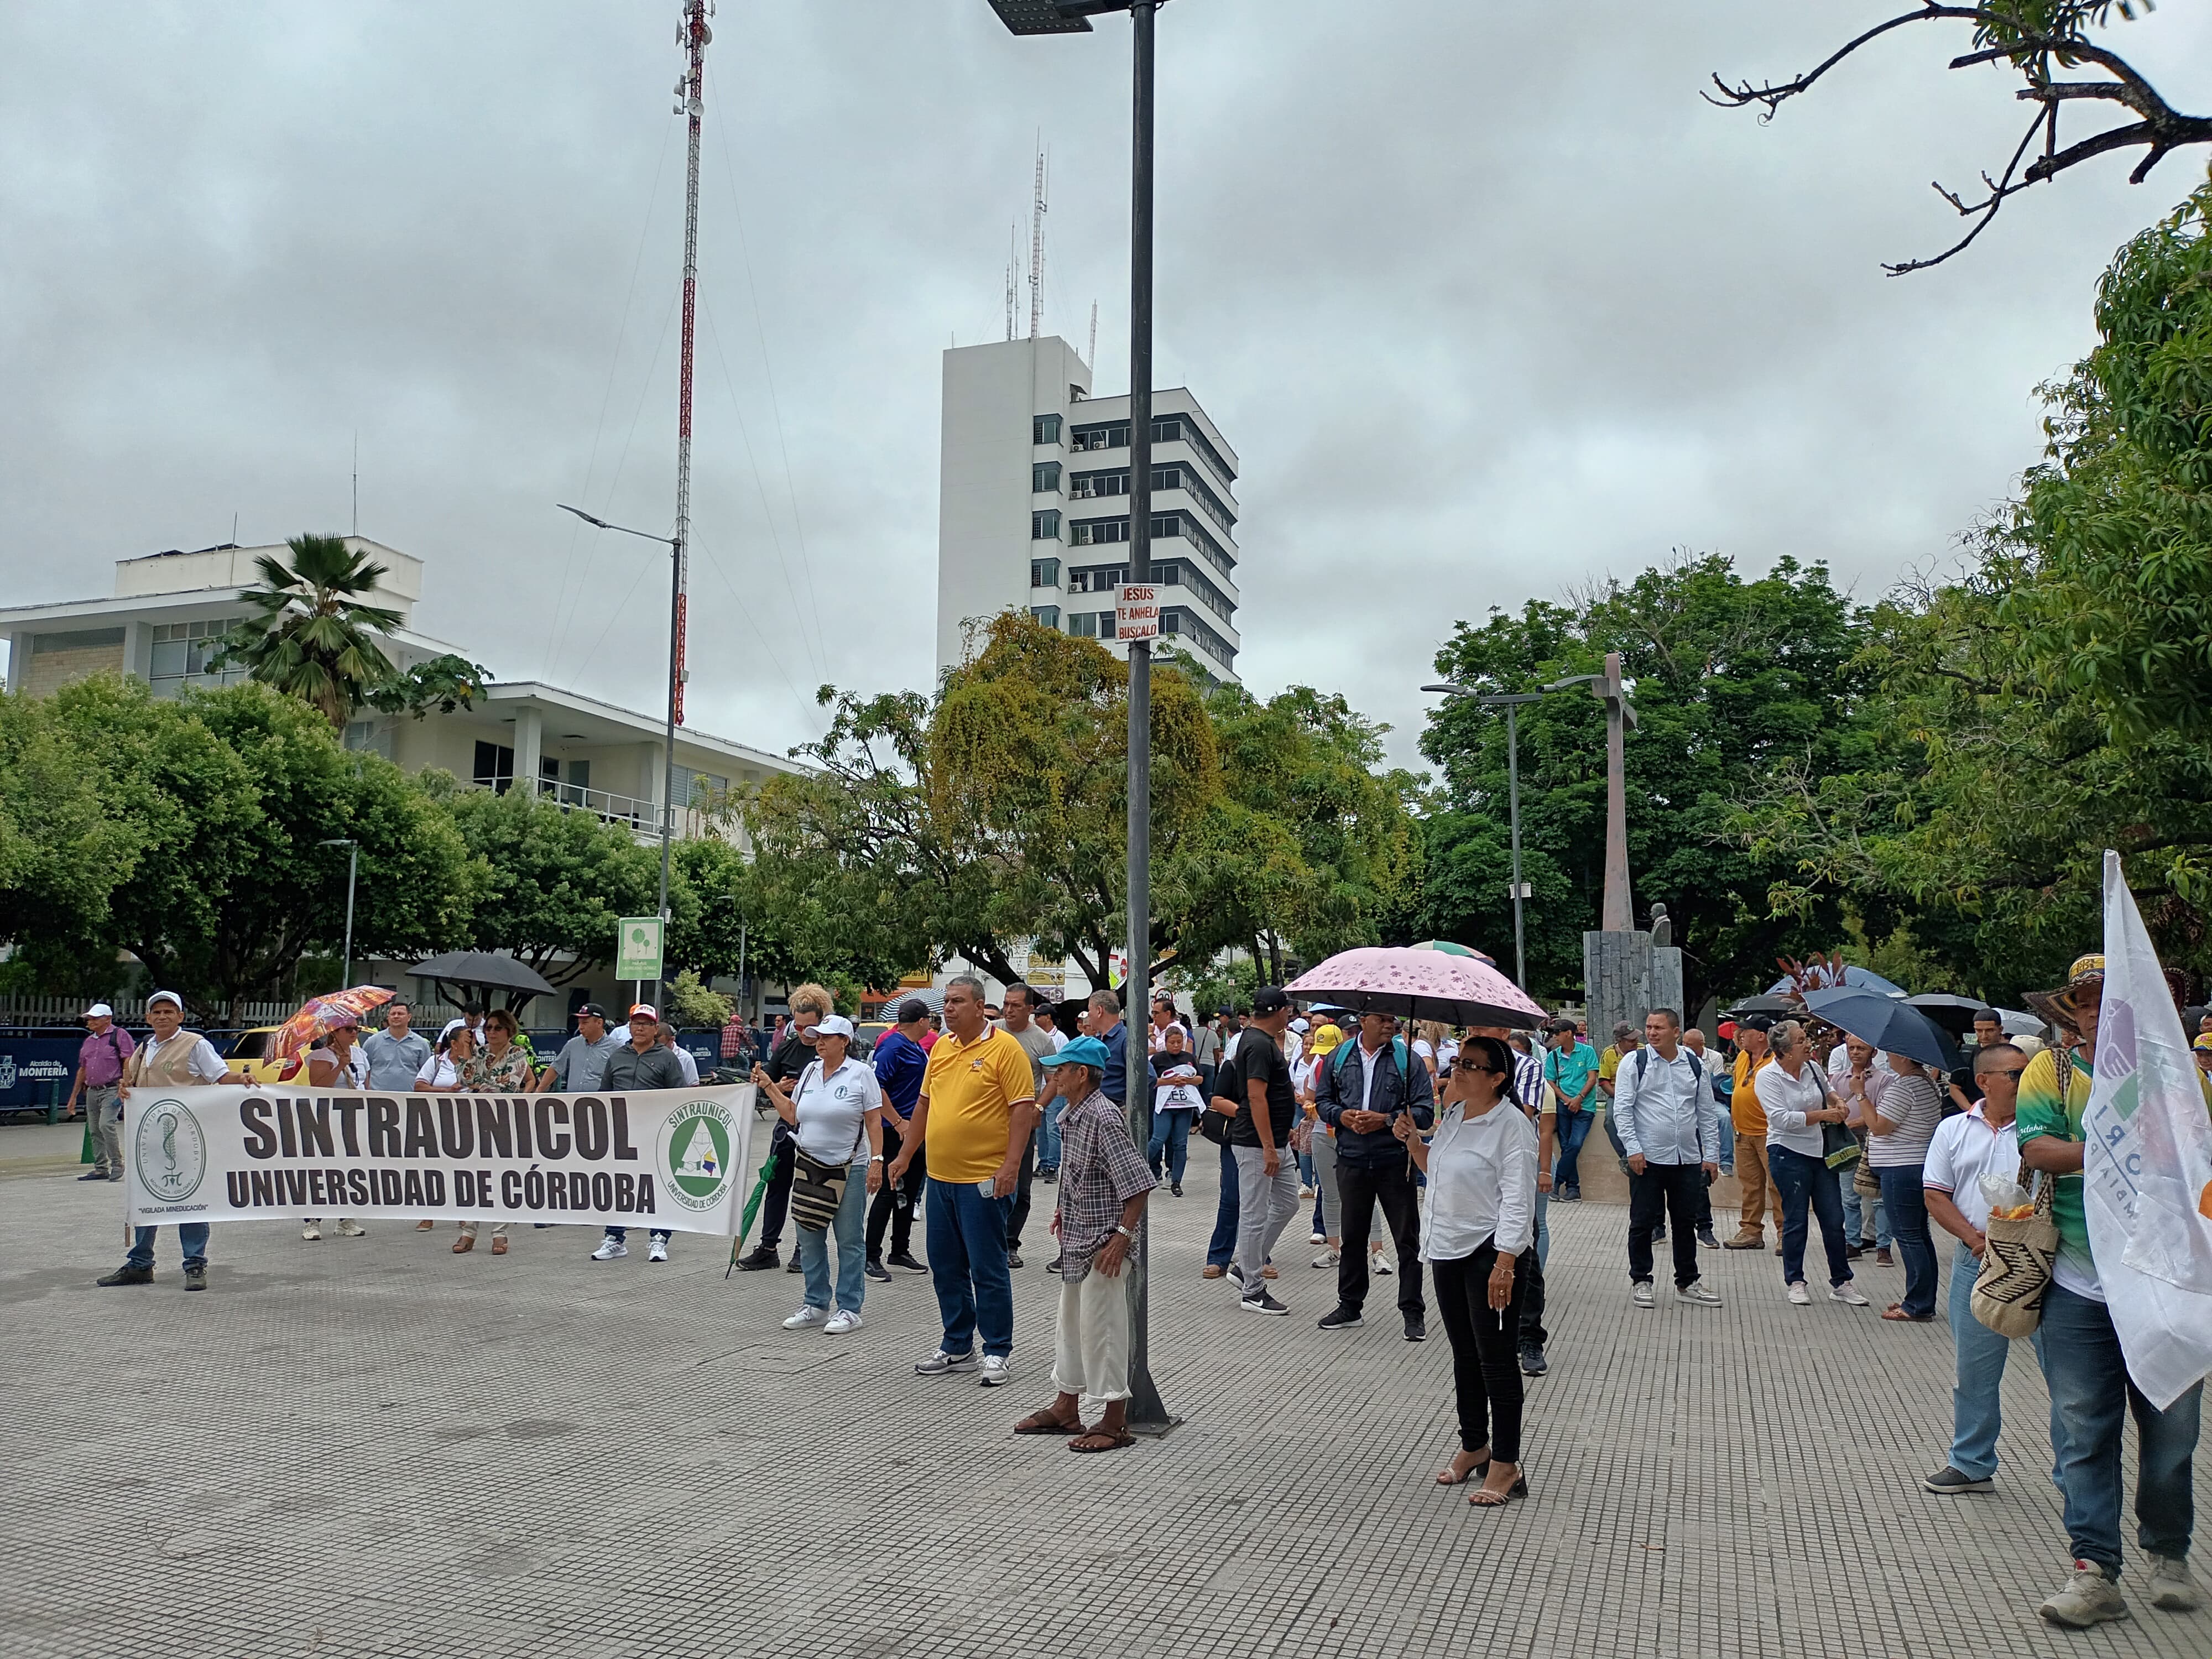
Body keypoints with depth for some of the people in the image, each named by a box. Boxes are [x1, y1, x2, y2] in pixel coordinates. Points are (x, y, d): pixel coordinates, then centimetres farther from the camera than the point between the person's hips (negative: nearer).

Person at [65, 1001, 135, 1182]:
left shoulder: (119, 1035, -4)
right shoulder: (88, 1041, 19)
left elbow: (129, 1063, -10)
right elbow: (82, 1070, 23)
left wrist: (123, 1086, -19)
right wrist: (73, 1097, 22)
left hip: (112, 1090, -8)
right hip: (92, 1091, 8)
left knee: (106, 1124, -21)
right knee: (94, 1130, 7)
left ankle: (117, 1164, -10)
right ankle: (100, 1168, 13)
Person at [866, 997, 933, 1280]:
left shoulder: (917, 1048, 14)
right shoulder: (893, 1047, -15)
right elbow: (876, 1087, -23)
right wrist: (898, 1122, -22)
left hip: (917, 1131, 9)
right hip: (897, 1131, -9)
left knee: (909, 1193, 13)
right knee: (889, 1192, -6)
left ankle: (901, 1252, 21)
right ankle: (872, 1257, 1)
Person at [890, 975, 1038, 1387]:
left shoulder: (1005, 1049, -10)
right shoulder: (941, 1046, 11)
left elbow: (1023, 1108, -13)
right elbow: (925, 1104, 20)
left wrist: (1011, 1165, -20)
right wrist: (906, 1155, 20)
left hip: (983, 1180, -7)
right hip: (940, 1177, 7)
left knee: (987, 1268, -1)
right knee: (946, 1266, 13)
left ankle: (998, 1352, 11)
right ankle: (957, 1348, 25)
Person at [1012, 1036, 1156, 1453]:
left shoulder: (1104, 1118, -22)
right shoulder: (1071, 1115, 8)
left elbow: (1138, 1184, -24)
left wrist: (1122, 1237, -23)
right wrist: (1063, 1211, 19)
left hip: (1102, 1242, -10)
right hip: (1076, 1239, 10)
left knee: (1101, 1326, -2)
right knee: (1070, 1322, 19)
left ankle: (1115, 1421, 10)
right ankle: (1066, 1409, 32)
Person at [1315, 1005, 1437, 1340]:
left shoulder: (1408, 1060, -2)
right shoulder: (1340, 1058, 7)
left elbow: (1425, 1111, -5)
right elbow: (1322, 1099, 14)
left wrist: (1386, 1119, -16)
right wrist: (1342, 1116, -6)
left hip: (1395, 1160, -3)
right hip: (1352, 1160, 3)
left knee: (1407, 1237, 1)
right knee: (1353, 1235, 14)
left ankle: (1413, 1312, 10)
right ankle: (1349, 1305, 26)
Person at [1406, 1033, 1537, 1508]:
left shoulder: (1511, 1124, -15)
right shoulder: (1452, 1115, 9)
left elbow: (1517, 1200, -19)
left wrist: (1505, 1264, -24)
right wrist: (1413, 1141, 5)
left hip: (1492, 1252, -8)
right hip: (1449, 1250, 8)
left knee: (1496, 1358, -1)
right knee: (1465, 1355, 18)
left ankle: (1505, 1465, 8)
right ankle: (1473, 1446, 32)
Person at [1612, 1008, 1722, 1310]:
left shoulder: (1695, 1065, 7)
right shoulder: (1635, 1062, -3)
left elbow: (1707, 1113, 11)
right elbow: (1622, 1109, -6)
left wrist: (1711, 1154, 7)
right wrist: (1633, 1149, -13)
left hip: (1688, 1158, 3)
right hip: (1647, 1158, -3)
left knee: (1686, 1222, 12)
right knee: (1643, 1222, 3)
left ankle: (1687, 1284, 23)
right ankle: (1640, 1281, 16)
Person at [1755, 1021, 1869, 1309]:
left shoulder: (1813, 1068, 5)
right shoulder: (1767, 1077, -12)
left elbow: (1827, 1091, 27)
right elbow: (1782, 1118, -21)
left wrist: (1837, 1103, 5)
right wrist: (1822, 1115, -19)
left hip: (1820, 1151, 5)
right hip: (1788, 1154, -5)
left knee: (1834, 1220, 6)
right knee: (1795, 1220, 2)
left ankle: (1841, 1283, 16)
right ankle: (1796, 1282, 16)